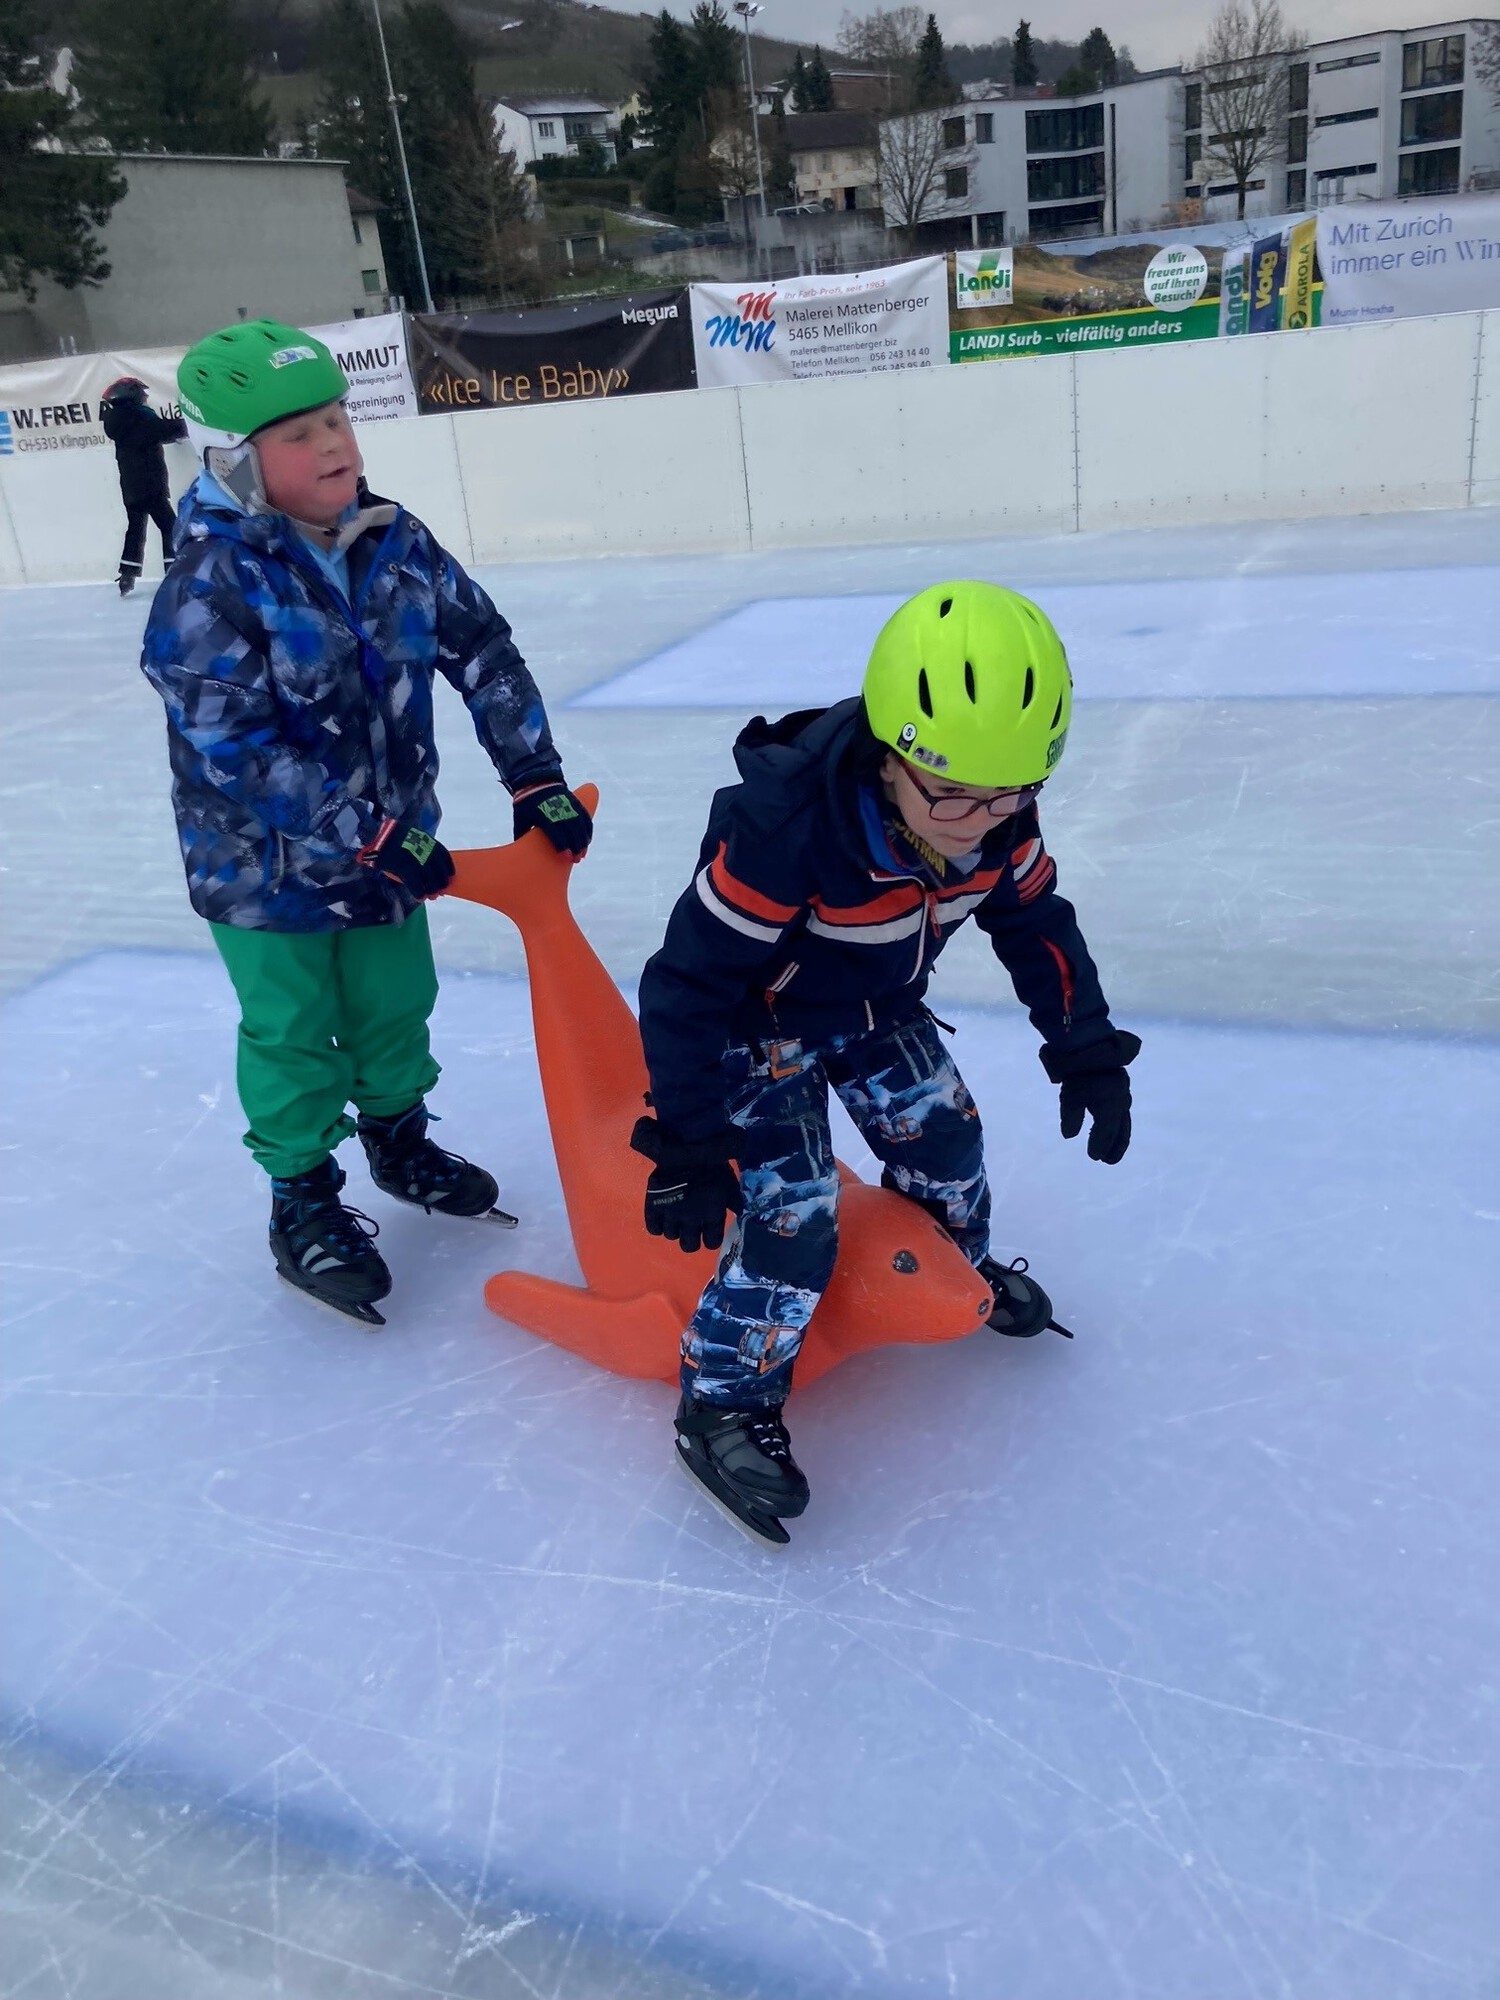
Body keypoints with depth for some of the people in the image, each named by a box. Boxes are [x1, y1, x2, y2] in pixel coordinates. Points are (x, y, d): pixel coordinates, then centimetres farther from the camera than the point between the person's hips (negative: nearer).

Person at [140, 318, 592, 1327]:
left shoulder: (394, 541, -5)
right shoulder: (209, 584, -23)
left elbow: (482, 649, -1)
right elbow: (233, 747, -27)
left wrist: (535, 778, -6)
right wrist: (371, 840, -27)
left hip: (390, 845, 5)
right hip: (266, 867, -5)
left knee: (397, 1005, 21)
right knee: (294, 1037, 11)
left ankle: (399, 1139, 48)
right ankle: (303, 1203, 31)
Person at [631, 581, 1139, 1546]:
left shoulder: (998, 812, -20)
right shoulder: (782, 825, -40)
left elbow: (1035, 922, -1)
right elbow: (692, 984, -32)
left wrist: (1087, 1049, -3)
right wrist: (689, 1142, -27)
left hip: (879, 1009, 6)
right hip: (761, 1022, -6)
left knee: (944, 1137, 12)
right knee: (793, 1217, -12)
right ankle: (722, 1407, 8)